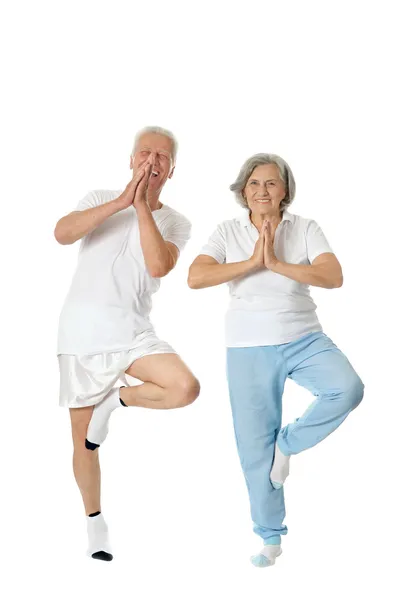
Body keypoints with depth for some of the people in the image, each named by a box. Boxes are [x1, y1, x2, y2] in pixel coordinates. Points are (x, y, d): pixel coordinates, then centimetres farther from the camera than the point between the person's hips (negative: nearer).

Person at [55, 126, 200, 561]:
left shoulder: (175, 223, 7)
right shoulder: (101, 199, 8)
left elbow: (157, 265, -14)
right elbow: (62, 233, -12)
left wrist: (142, 205, -12)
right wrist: (122, 201, -16)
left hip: (131, 330, 0)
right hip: (81, 331, 0)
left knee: (186, 387, -27)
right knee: (83, 441, 6)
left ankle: (116, 398, 1)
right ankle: (94, 521, 28)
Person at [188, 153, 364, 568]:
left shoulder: (306, 229, -1)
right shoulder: (227, 232, 0)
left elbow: (333, 277, -15)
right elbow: (195, 277, -15)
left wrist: (276, 263, -21)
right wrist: (252, 262, -19)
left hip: (304, 339, 0)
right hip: (249, 349, 0)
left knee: (347, 388, -28)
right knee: (255, 444, 5)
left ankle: (288, 443, -1)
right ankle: (270, 535, 23)